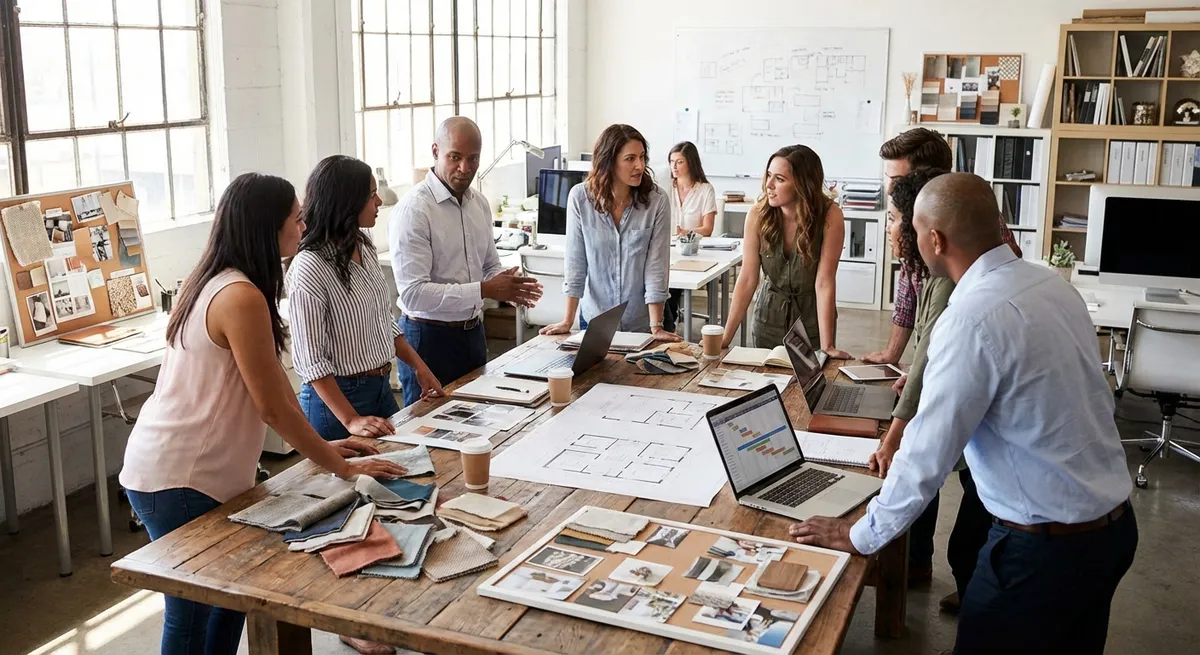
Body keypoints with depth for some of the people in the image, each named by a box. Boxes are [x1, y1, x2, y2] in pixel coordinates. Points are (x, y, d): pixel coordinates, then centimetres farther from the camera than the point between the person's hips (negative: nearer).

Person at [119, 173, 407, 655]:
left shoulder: (220, 284, 9)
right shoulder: (241, 296, -22)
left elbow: (274, 383, 12)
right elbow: (273, 407, -19)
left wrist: (323, 445, 11)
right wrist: (341, 467, -10)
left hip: (192, 470, 10)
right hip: (179, 481, -10)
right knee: (192, 616, 3)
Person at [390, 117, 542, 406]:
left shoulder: (479, 203, 6)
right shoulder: (413, 209, -17)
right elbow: (413, 294, -23)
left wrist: (509, 286, -6)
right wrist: (484, 291, -25)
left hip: (473, 332, 7)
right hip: (429, 337, -7)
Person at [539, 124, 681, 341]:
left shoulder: (656, 200, -14)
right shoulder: (580, 197, -11)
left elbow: (656, 266, -14)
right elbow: (575, 262, -8)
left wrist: (656, 327, -18)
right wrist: (568, 321, -9)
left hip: (642, 323, -1)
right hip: (594, 319, 1)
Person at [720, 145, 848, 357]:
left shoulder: (829, 216, -22)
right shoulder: (758, 214, -15)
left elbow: (824, 283, -22)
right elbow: (747, 279, -12)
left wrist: (827, 346, -25)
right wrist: (725, 337, -15)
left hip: (813, 317, -2)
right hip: (769, 314, 2)